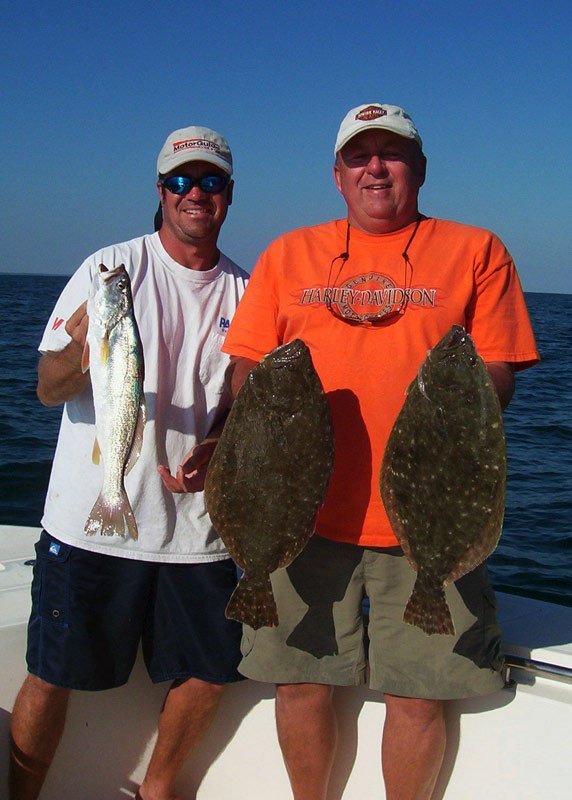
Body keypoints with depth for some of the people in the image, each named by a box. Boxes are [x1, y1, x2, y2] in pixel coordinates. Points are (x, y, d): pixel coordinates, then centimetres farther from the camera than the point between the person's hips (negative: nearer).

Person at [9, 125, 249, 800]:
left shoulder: (245, 293, 8)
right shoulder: (110, 268, -2)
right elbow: (48, 390, -6)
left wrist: (215, 451, -11)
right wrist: (81, 351, -29)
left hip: (196, 524, 4)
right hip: (91, 520, -3)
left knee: (208, 673, 10)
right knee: (50, 678, 3)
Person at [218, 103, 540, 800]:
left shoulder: (475, 251, 8)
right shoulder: (287, 255, 14)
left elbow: (498, 369, 2)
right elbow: (247, 365, 11)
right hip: (305, 507, 2)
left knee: (419, 691, 4)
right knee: (302, 681, 9)